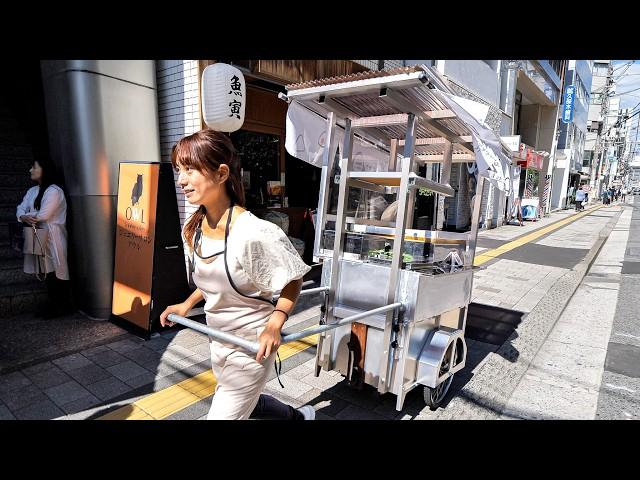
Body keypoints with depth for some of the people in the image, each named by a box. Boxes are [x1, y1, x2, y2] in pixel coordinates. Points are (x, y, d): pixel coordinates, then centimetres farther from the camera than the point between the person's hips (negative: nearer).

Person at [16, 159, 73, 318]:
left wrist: (25, 216, -2)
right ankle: (52, 303, 24)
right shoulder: (32, 191, 14)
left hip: (53, 237, -8)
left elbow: (43, 215, -18)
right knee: (46, 270, 13)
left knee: (57, 270, -1)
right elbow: (20, 209, 7)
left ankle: (64, 306, 9)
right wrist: (24, 217, -15)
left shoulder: (54, 191, -13)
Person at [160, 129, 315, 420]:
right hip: (217, 339, 8)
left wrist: (274, 325, -28)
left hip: (250, 345, -8)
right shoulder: (192, 230, -7)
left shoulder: (253, 233, -31)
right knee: (244, 403, 28)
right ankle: (300, 416, 54)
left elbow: (293, 280, -17)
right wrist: (188, 305, 4)